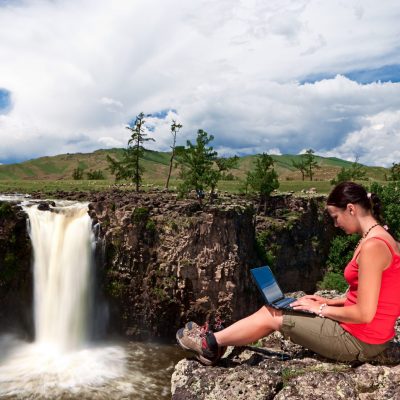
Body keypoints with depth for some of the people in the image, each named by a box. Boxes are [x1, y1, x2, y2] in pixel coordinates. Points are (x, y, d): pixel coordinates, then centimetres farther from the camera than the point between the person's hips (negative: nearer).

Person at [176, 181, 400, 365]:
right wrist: (329, 302, 8)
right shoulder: (377, 239, 7)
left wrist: (321, 309, -12)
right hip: (362, 333, 9)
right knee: (273, 308, 9)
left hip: (359, 341, -9)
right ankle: (215, 346, 20)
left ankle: (212, 342, 20)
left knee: (271, 317, 1)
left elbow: (364, 314, -25)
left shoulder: (372, 246, -25)